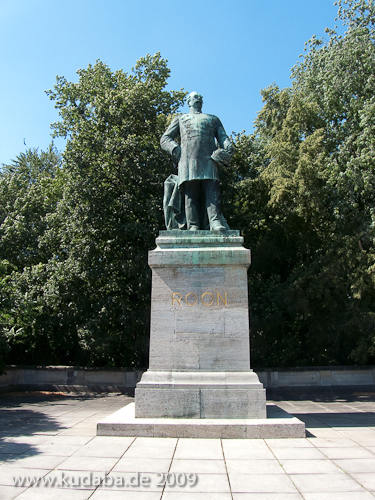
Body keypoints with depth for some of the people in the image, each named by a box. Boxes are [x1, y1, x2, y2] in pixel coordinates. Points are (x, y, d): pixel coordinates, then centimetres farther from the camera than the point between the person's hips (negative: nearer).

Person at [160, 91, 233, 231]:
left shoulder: (213, 119, 37)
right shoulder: (180, 119, 33)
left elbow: (223, 137, 22)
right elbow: (165, 139, 21)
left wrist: (228, 149, -3)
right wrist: (176, 150, -1)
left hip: (209, 159, 1)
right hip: (188, 158, 0)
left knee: (213, 190, -20)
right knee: (190, 194, -14)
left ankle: (216, 222, -33)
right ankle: (193, 226, -21)